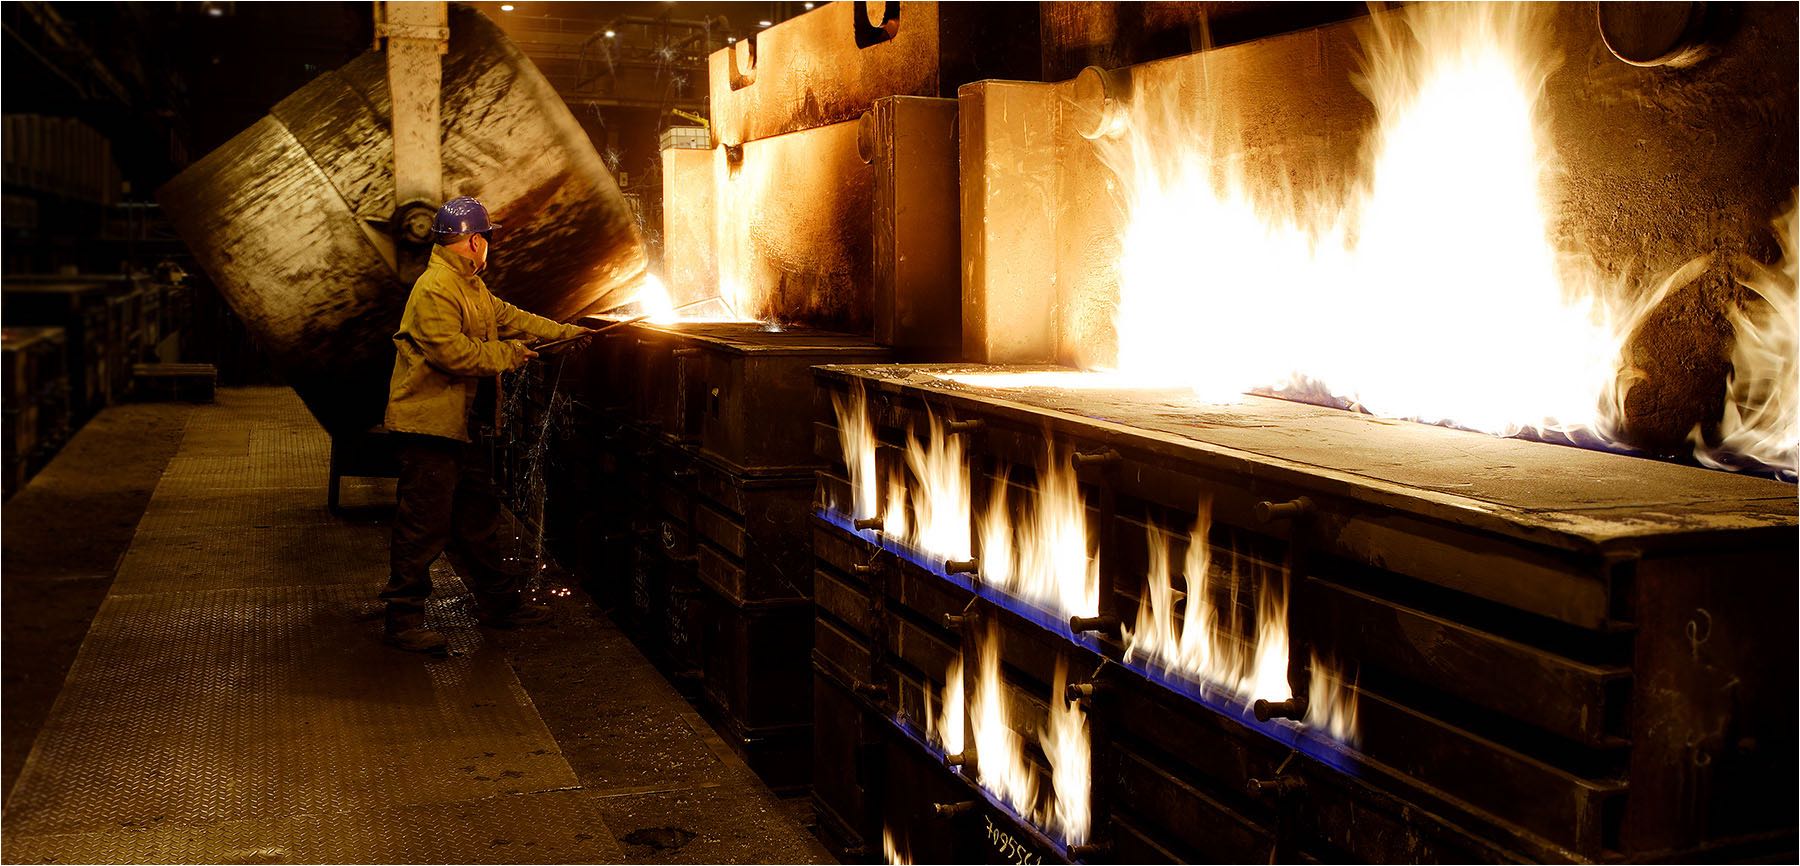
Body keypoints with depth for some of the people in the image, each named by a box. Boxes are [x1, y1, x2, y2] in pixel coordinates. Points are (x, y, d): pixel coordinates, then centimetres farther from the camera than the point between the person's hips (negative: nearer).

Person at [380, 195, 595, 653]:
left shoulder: (469, 285, 16)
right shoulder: (435, 289, -18)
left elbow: (507, 317, 24)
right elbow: (450, 351, -26)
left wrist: (566, 332, 22)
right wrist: (506, 354, -15)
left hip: (460, 425, 11)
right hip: (428, 422, -11)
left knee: (477, 513, 17)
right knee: (425, 523, -6)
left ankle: (500, 602, 27)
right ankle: (403, 618, 1)